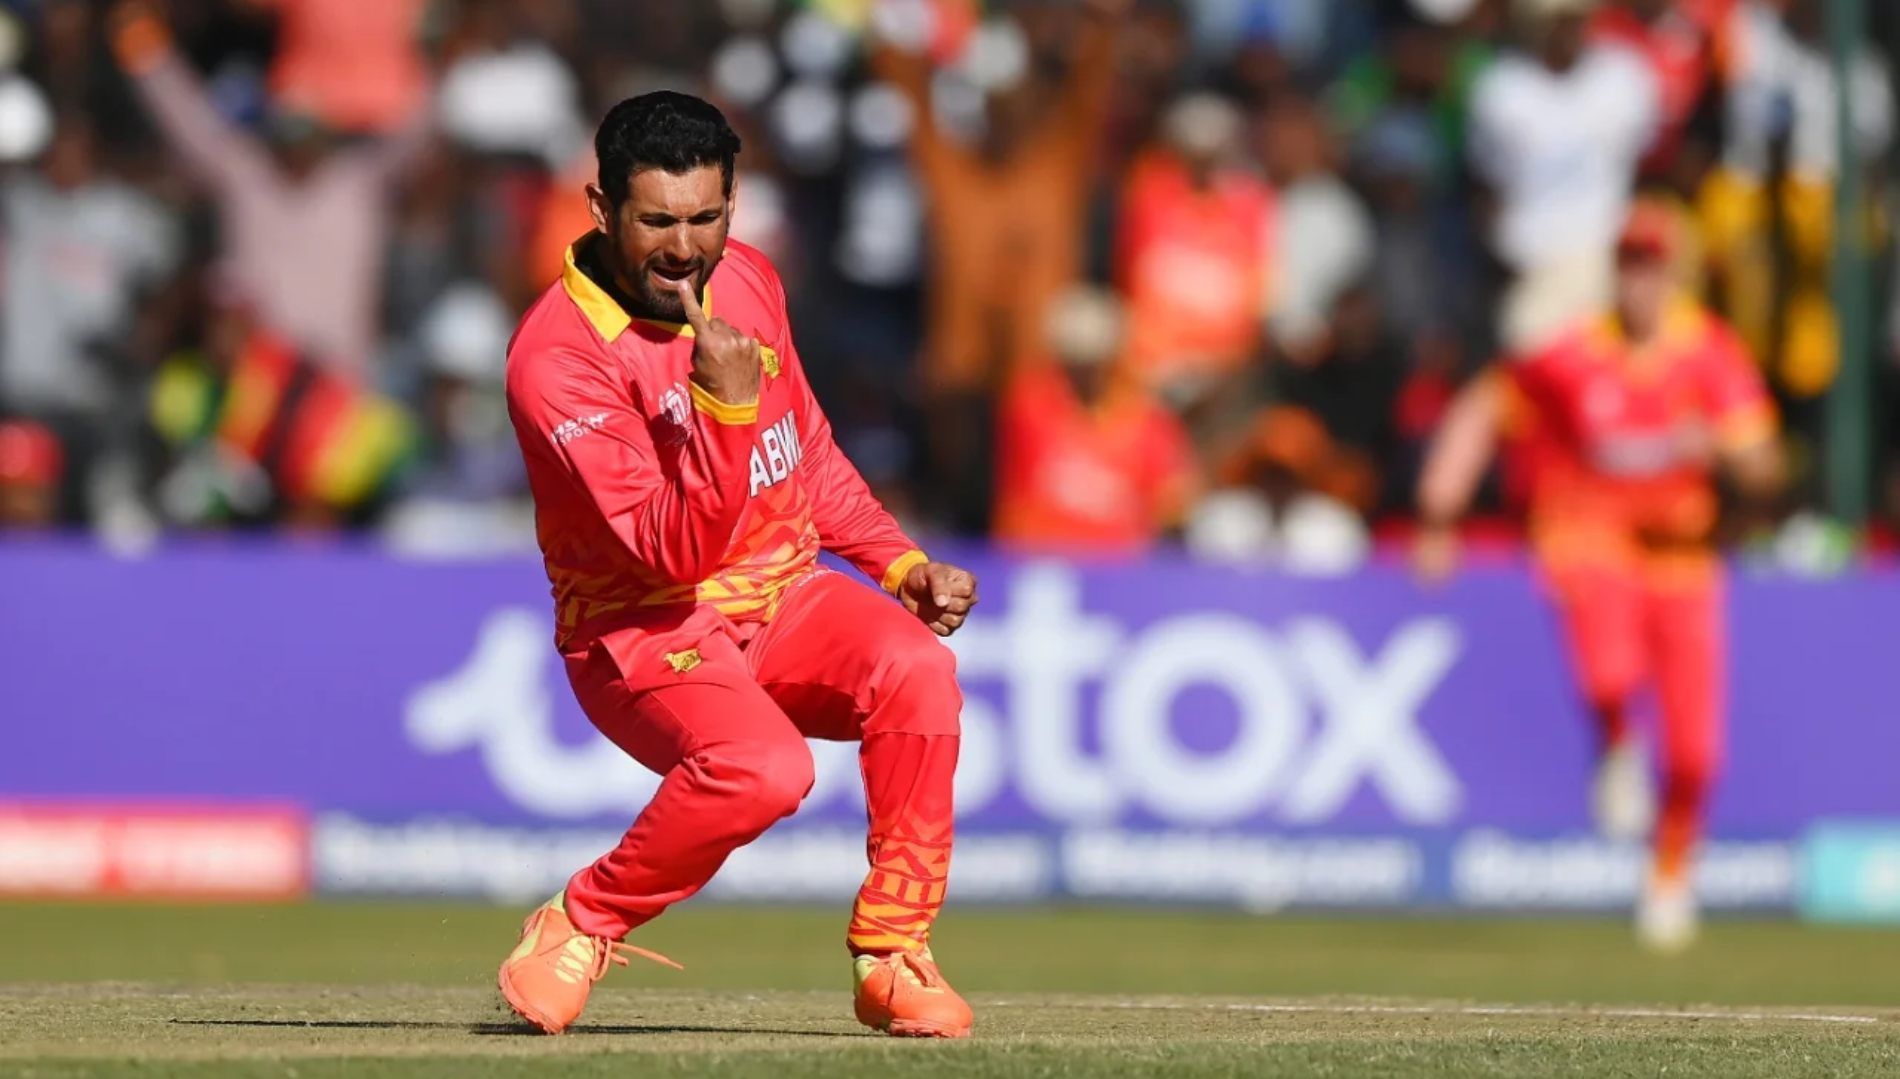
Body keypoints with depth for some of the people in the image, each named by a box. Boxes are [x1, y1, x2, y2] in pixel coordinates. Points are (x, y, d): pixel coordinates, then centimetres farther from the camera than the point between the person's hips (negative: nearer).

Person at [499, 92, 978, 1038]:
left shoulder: (748, 282, 3)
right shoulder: (558, 355, -20)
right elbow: (672, 553, -25)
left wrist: (904, 564, 7)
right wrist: (724, 404, -38)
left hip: (786, 603, 6)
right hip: (645, 632, -6)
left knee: (915, 666, -26)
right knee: (763, 765, -35)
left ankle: (892, 957, -13)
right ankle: (579, 929, -9)